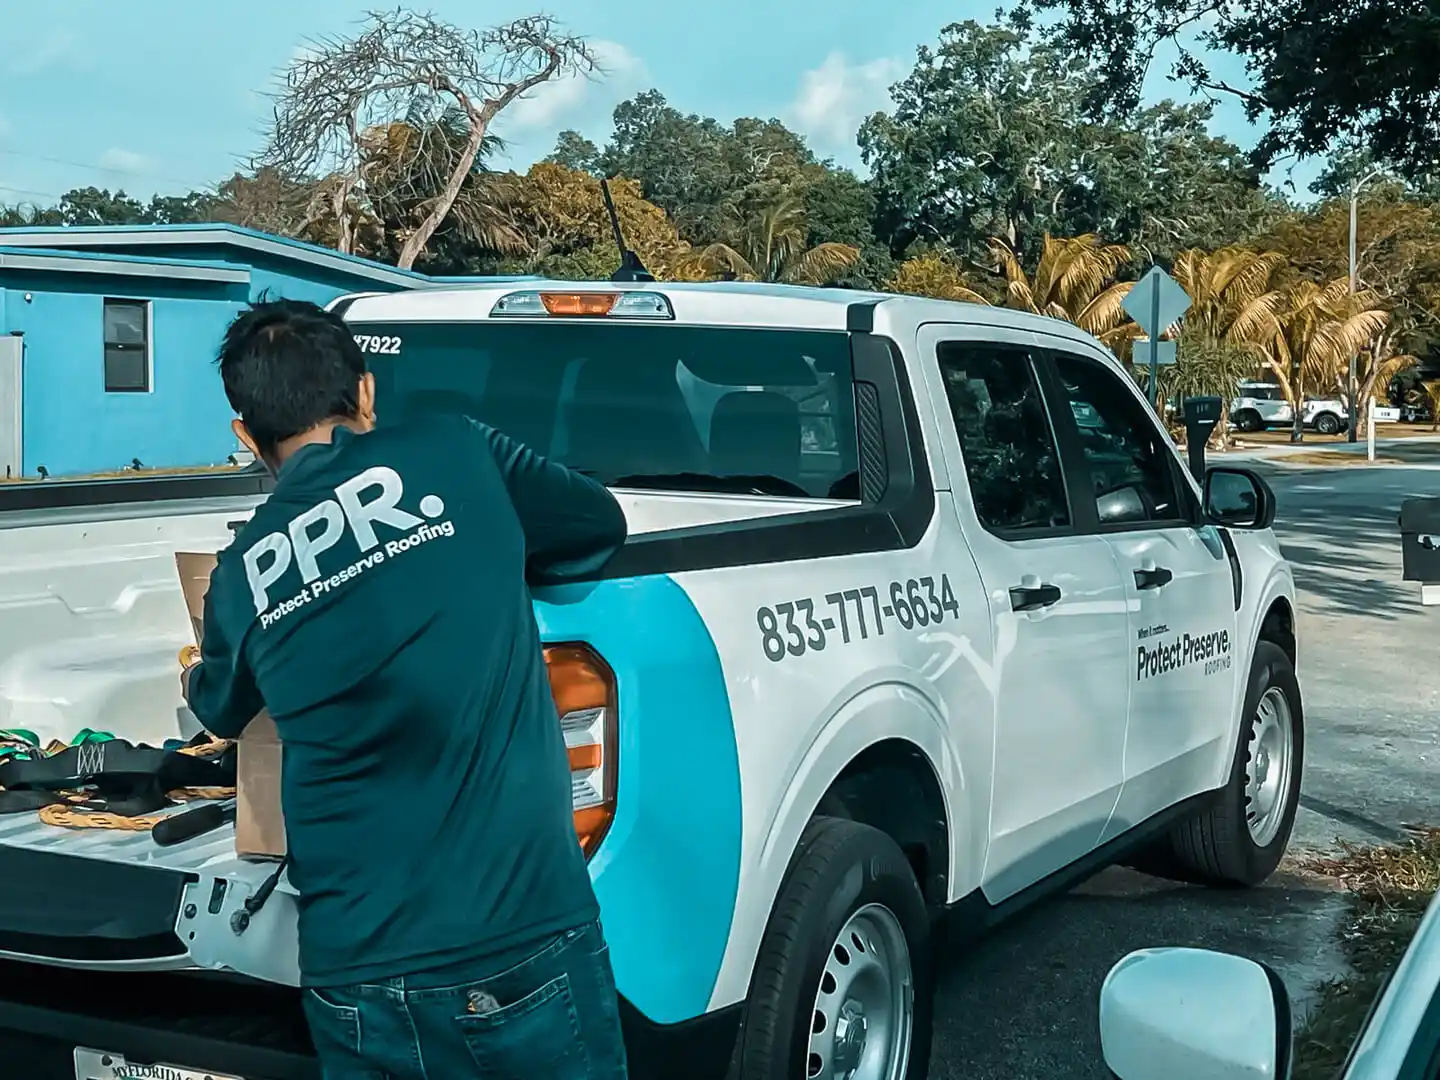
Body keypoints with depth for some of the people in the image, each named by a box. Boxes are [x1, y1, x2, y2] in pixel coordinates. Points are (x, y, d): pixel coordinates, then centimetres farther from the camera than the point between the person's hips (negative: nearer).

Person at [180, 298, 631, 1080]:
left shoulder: (241, 575, 7)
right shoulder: (456, 454, -2)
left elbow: (220, 712, 27)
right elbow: (602, 522, 15)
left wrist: (197, 677, 51)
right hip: (525, 946, -2)